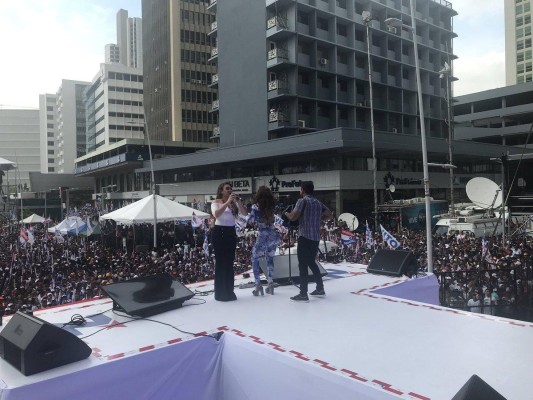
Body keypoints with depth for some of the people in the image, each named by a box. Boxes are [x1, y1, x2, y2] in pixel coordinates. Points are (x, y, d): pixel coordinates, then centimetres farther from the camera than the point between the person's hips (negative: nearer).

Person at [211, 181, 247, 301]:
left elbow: (245, 213, -1)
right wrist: (227, 202, -23)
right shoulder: (216, 202, -1)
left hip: (231, 232, 4)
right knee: (220, 262, -2)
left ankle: (229, 292, 18)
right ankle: (220, 293, 5)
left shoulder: (234, 203, 8)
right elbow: (216, 214, -20)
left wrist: (238, 201, -11)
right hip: (219, 232, -4)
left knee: (230, 263, 9)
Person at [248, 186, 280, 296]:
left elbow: (250, 221, -3)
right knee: (269, 259, 20)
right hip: (274, 235, 5)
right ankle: (270, 284, 18)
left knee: (255, 259, 12)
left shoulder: (256, 206, -7)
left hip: (263, 236, -5)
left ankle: (258, 284, 3)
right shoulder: (272, 205, 6)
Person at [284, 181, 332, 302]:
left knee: (303, 265, -5)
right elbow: (329, 214, 19)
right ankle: (320, 288, 25)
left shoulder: (302, 201, -7)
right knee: (311, 262, 20)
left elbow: (293, 217, -15)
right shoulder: (318, 203, 15)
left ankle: (303, 294, -6)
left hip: (305, 237, -8)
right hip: (316, 237, 8)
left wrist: (286, 213, 5)